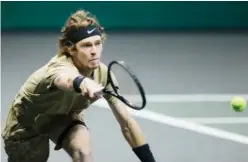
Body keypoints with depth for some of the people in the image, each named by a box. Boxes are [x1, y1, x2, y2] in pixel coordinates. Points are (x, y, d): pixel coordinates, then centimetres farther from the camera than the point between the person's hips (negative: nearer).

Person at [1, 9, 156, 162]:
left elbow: (127, 122, -17)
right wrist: (82, 83, -91)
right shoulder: (59, 67, -39)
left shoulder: (102, 73, -22)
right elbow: (67, 79, -67)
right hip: (25, 124, -3)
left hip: (64, 116, 3)